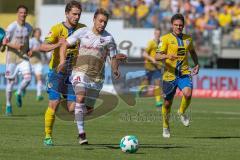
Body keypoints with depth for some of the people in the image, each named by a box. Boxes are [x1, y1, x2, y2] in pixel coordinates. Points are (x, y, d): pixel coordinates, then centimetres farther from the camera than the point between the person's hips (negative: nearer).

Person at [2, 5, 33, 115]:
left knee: (28, 77, -18)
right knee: (10, 81, 1)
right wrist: (15, 46, -26)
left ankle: (19, 94, 10)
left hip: (23, 57, 4)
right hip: (12, 57, -3)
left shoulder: (28, 27, 5)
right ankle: (8, 105, 15)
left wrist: (28, 50, 4)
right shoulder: (12, 27, -11)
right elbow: (4, 42, -10)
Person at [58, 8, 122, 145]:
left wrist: (115, 70, -12)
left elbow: (114, 58, 9)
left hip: (97, 77, 2)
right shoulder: (82, 32, 2)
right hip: (81, 71, -2)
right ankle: (81, 133, -24)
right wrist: (63, 61, -10)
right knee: (80, 98, -26)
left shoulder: (108, 38, 3)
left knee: (89, 109, 7)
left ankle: (78, 113, 44)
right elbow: (65, 45, 6)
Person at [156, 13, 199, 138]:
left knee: (188, 93, -27)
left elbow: (192, 52, 29)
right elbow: (157, 56, -11)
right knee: (167, 103, 7)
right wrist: (167, 56, -31)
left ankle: (182, 112, 4)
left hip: (184, 73, 2)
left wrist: (196, 64, 16)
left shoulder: (188, 39, 9)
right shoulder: (166, 38, -4)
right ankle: (166, 127, 32)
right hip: (170, 74, -2)